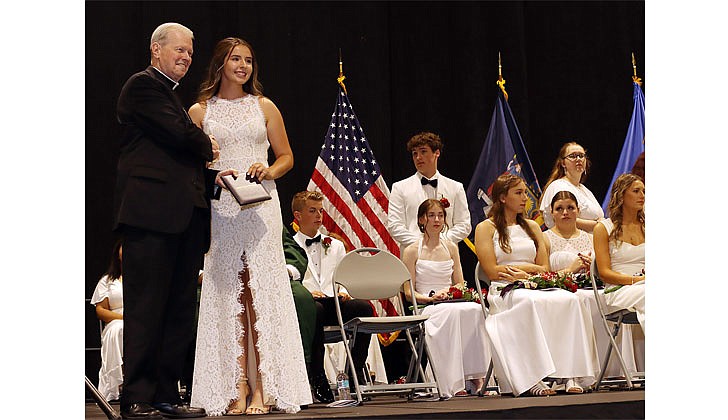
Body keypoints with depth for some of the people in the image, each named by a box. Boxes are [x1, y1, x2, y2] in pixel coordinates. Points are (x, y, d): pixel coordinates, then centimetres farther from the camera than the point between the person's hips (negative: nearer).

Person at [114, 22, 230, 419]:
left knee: (178, 309, 8)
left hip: (183, 215, 9)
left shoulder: (170, 96, 27)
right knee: (146, 308, -8)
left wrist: (210, 177, 9)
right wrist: (207, 147, 5)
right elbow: (179, 133, -14)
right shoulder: (142, 85, -2)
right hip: (151, 212, -9)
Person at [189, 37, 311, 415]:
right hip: (219, 210, 0)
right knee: (228, 293, -3)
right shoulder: (200, 111, 10)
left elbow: (286, 157, 15)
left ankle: (262, 387, -7)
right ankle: (237, 388, -1)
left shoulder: (264, 107, 12)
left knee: (261, 291, -7)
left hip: (261, 208, 0)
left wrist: (268, 171, -5)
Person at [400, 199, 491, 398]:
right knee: (452, 312, -38)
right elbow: (409, 293, 1)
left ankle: (475, 375, -34)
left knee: (474, 309, -32)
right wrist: (431, 297, -16)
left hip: (452, 303, 4)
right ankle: (453, 384, -42)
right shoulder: (412, 251, 4)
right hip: (425, 308, -4)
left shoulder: (451, 248, 18)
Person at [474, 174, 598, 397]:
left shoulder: (532, 227, 23)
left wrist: (519, 269, -4)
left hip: (534, 288, 5)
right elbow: (492, 271, -3)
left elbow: (544, 269, 16)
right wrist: (530, 268, 0)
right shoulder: (485, 228, 7)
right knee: (531, 302, -39)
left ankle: (569, 373, -34)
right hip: (504, 293, -5)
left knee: (570, 300, -27)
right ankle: (533, 379, -43)